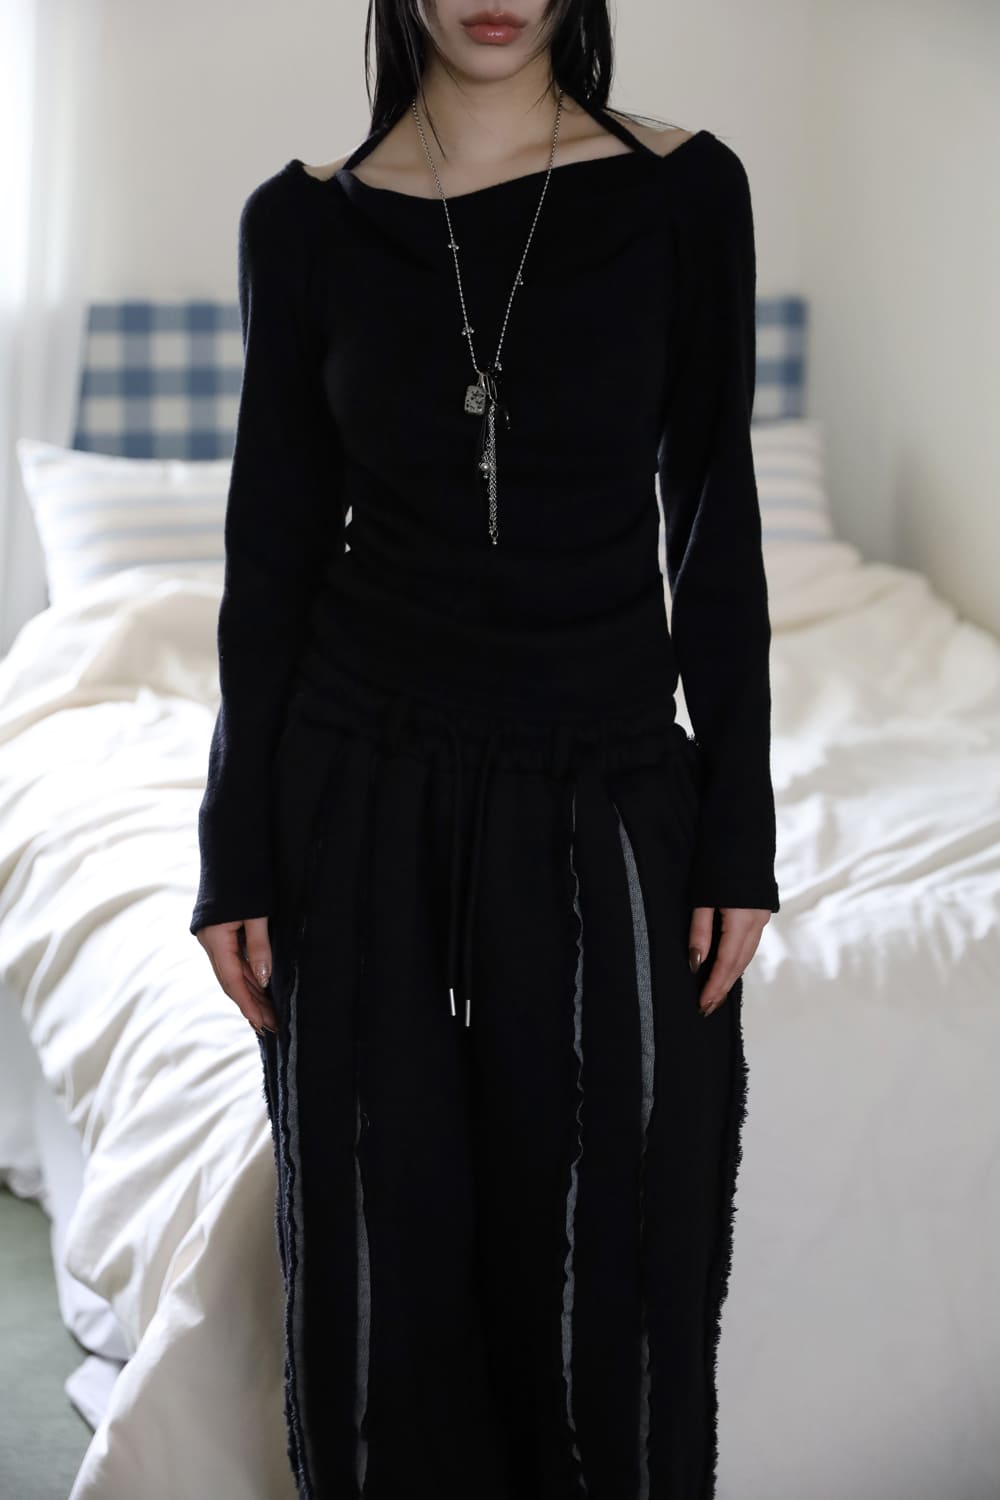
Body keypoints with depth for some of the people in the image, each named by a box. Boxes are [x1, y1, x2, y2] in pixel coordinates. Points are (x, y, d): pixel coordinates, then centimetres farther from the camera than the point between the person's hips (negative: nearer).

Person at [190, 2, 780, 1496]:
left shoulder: (685, 190, -2)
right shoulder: (303, 219, 0)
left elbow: (716, 524, -1)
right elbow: (272, 543, 3)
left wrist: (741, 834, -3)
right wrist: (236, 852, 1)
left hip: (607, 794, -1)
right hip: (364, 786, 1)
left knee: (613, 1260, 5)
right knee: (381, 1255, 9)